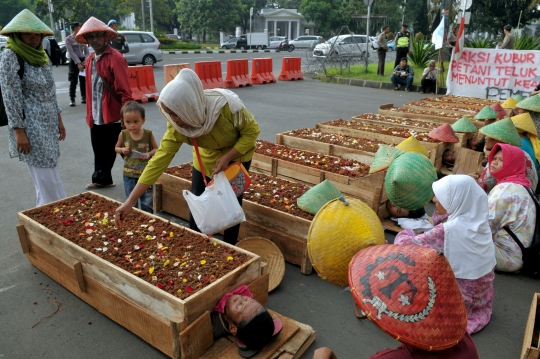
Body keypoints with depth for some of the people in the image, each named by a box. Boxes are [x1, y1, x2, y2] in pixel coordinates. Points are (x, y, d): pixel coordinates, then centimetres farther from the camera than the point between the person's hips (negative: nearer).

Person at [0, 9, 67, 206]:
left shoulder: (41, 55, 11)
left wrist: (58, 119, 15)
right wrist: (19, 131, -17)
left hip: (49, 125, 7)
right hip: (30, 127, -7)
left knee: (50, 178, 13)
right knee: (48, 181, -4)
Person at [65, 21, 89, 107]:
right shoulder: (68, 39, -4)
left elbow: (86, 51, 8)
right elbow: (71, 52, -13)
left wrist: (85, 61, -9)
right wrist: (78, 63, -22)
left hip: (83, 60, 5)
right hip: (74, 62, -4)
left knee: (83, 81, 7)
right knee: (73, 81, -5)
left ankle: (84, 97, 17)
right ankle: (72, 99, -1)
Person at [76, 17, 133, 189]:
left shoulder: (116, 58, -12)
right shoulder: (89, 60, 12)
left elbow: (124, 91, -18)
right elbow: (89, 89, 18)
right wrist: (89, 113, 17)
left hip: (114, 117, -7)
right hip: (96, 117, 8)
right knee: (101, 152, 19)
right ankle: (102, 179, 36)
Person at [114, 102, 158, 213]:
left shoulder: (148, 134, -11)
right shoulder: (123, 135, -7)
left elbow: (156, 149, 1)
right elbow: (116, 148, 8)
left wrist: (149, 154, -19)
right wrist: (122, 150, -14)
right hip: (129, 175, 1)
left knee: (147, 202, 9)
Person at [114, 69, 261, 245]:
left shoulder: (226, 104, -38)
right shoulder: (176, 126, -28)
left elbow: (252, 131, -23)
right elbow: (159, 159, -28)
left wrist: (227, 157, -33)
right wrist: (130, 201, -31)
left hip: (237, 153, -2)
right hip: (207, 156, 3)